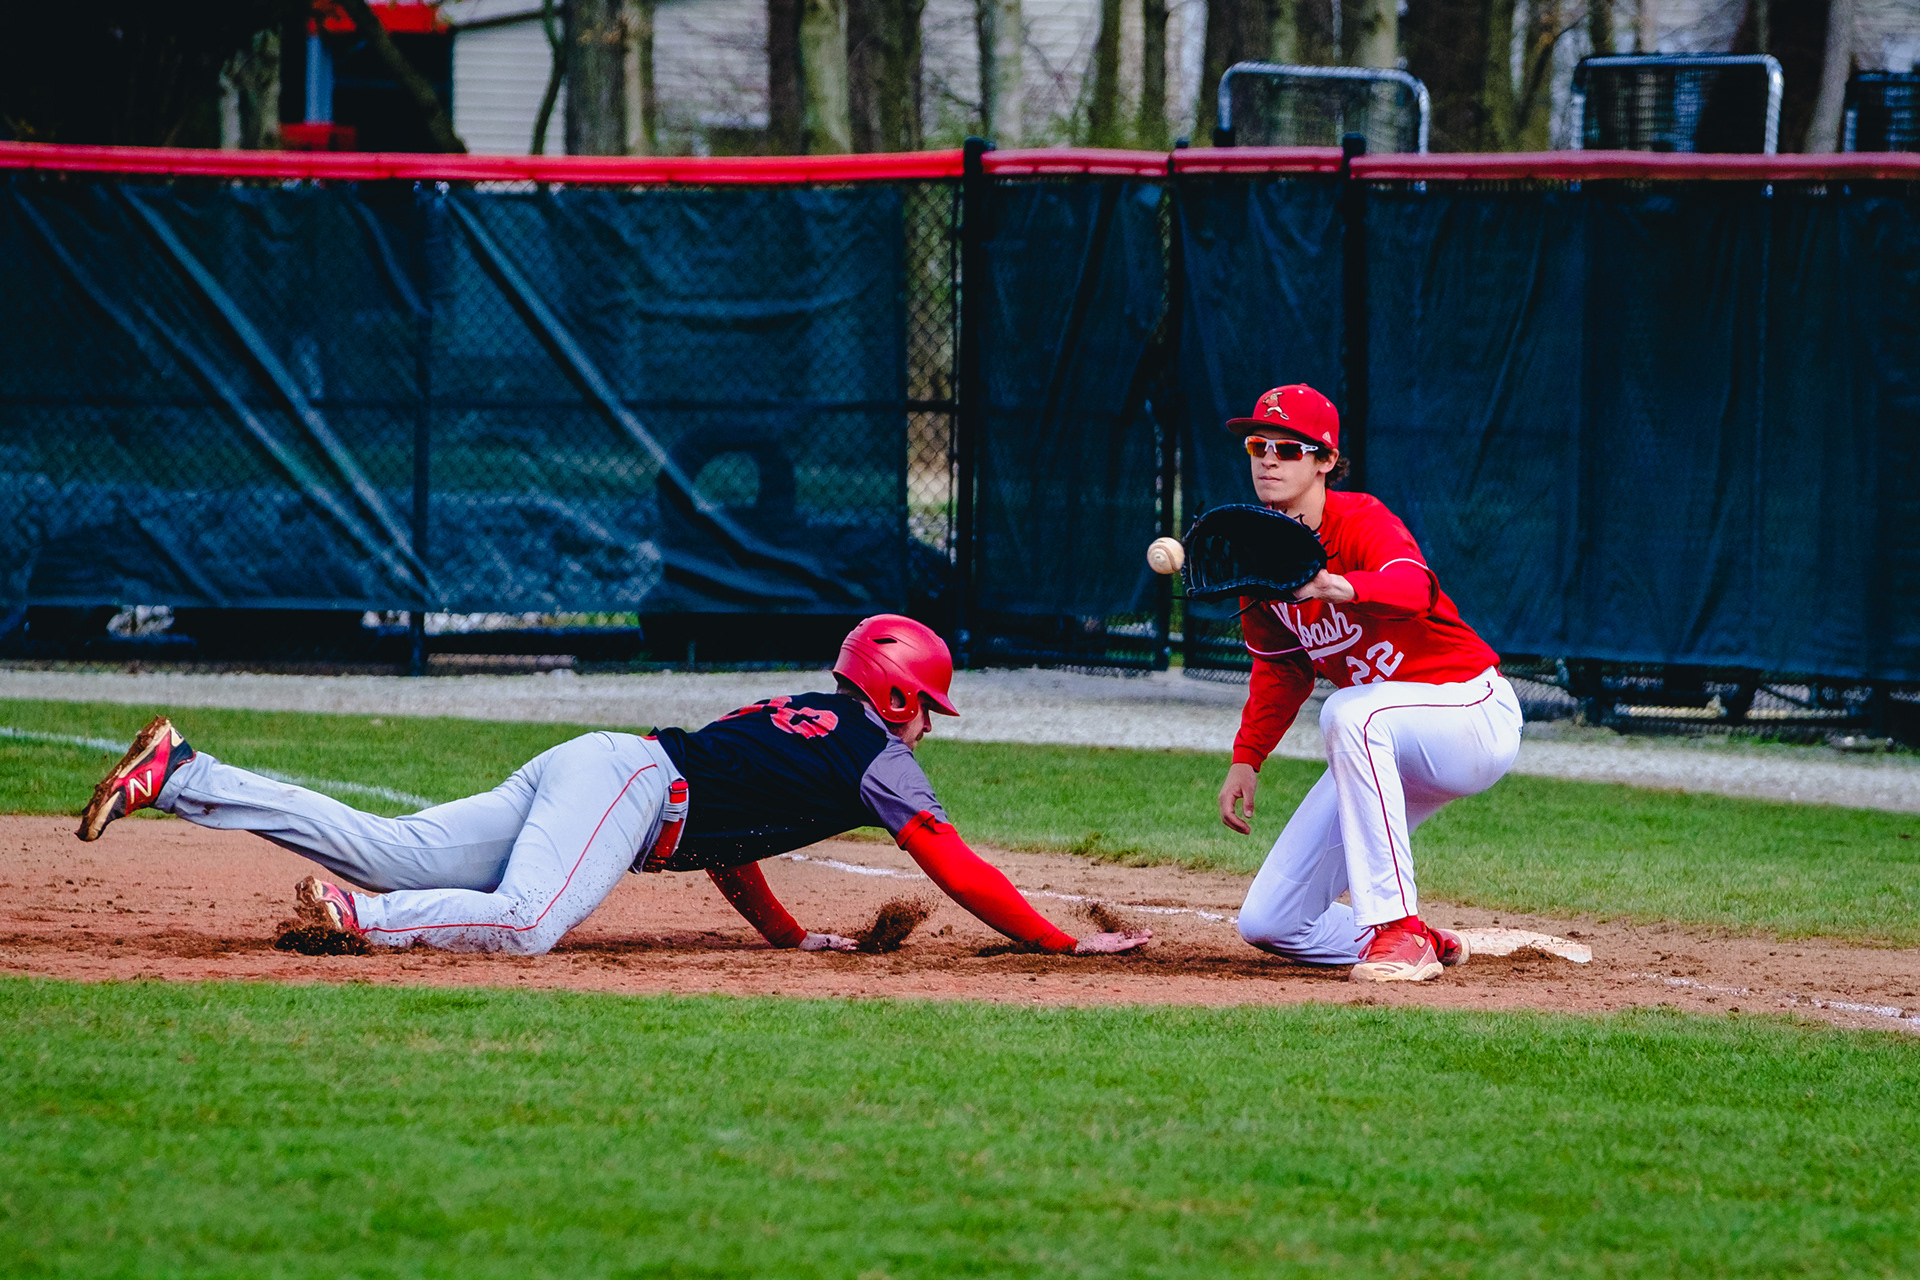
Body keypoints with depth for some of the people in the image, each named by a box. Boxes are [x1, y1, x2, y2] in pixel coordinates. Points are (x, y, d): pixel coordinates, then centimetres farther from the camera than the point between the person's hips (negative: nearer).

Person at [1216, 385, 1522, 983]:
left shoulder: (1361, 522, -21)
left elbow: (1414, 590, -45)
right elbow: (1282, 669, 15)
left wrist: (1339, 586, -64)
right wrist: (1246, 759, 5)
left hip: (1477, 714, -7)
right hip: (1385, 750, 7)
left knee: (1350, 712, -41)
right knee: (1269, 924, -3)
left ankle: (1397, 929, -35)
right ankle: (1423, 946, 18)